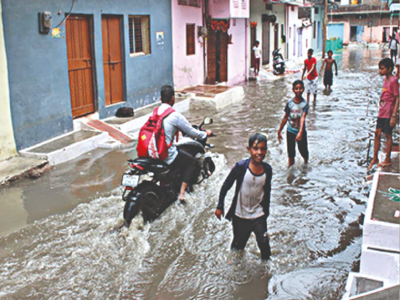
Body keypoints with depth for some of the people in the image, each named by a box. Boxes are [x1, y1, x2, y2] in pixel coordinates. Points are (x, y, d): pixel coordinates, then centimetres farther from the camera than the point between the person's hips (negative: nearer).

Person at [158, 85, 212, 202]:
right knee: (191, 161, 16)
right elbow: (192, 133, -4)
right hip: (167, 156, -7)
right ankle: (182, 193, 8)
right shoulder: (175, 115, -14)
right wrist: (205, 134, 15)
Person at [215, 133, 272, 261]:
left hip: (258, 216, 2)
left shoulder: (267, 169, -9)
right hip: (240, 216, -2)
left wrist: (266, 210, 17)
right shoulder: (241, 167, -21)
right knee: (239, 243, 17)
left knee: (263, 242, 5)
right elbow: (226, 186, -10)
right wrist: (220, 206, -6)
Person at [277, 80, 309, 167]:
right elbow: (285, 118, 3)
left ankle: (306, 163, 40)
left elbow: (303, 118, -26)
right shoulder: (290, 103, -7)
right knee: (291, 152, 7)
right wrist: (279, 131, 6)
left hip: (301, 131, -1)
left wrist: (300, 132, -40)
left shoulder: (305, 104, -13)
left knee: (303, 151, 11)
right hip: (290, 131, 1)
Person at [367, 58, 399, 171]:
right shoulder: (385, 79, 10)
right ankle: (375, 158, 20)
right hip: (381, 112, 8)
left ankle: (387, 160, 14)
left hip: (388, 113, -8)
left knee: (388, 135, 2)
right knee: (377, 134, 10)